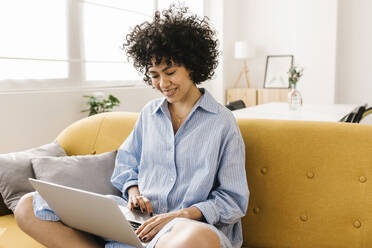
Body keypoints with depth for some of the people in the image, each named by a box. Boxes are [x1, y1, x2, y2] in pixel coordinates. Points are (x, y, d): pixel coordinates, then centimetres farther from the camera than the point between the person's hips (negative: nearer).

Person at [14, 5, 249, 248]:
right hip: (139, 219, 5)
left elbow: (235, 200, -1)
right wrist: (133, 190, 0)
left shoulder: (223, 122, -1)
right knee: (28, 207, -7)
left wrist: (184, 215, -17)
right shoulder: (149, 113, 15)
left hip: (195, 225, -4)